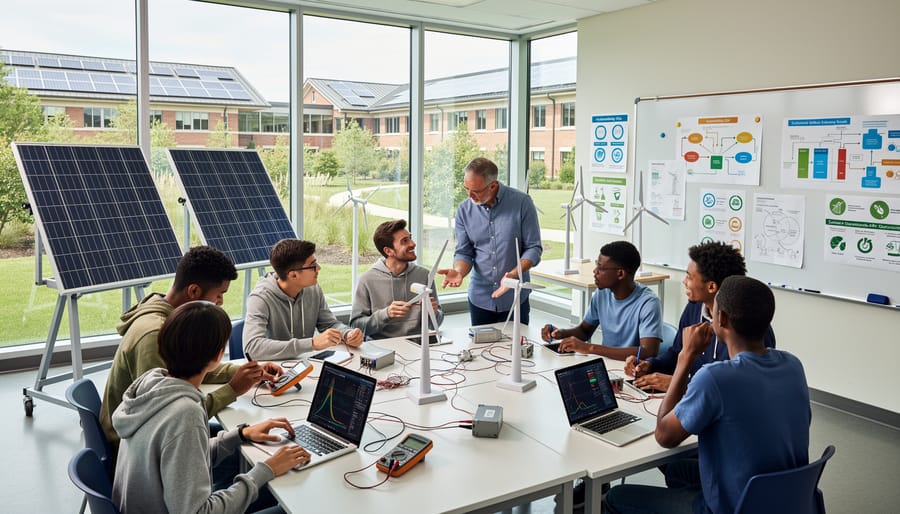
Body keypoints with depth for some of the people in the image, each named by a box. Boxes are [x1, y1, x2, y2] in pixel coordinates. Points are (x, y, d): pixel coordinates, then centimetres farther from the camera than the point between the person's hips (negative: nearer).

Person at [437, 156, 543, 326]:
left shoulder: (521, 203, -10)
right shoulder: (464, 210, -1)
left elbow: (533, 248, -8)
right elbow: (464, 252, 2)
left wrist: (514, 274, -23)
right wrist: (459, 272, -19)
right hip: (480, 298, 2)